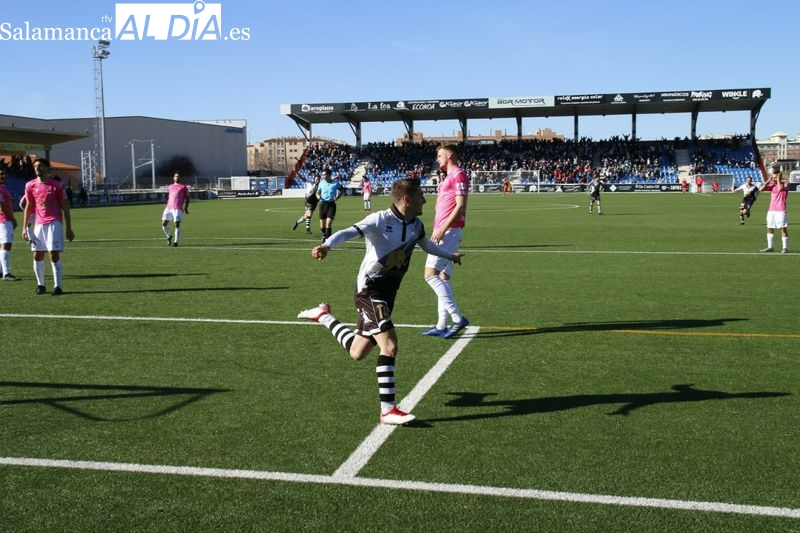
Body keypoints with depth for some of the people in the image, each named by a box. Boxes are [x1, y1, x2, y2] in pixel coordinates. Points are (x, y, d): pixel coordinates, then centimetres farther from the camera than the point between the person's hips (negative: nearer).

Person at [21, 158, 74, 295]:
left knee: (54, 255, -10)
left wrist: (69, 229, -1)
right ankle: (40, 285, 17)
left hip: (54, 223, -4)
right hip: (38, 224, 4)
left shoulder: (56, 185, -1)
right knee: (37, 256, 4)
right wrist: (25, 227, 9)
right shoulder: (30, 185, 8)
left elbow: (65, 208, 2)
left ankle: (57, 286, -7)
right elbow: (28, 207, 15)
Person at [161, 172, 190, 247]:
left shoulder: (183, 187, 8)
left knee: (177, 224, -11)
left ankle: (175, 242, -4)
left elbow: (187, 198, 6)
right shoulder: (170, 187, 21)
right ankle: (169, 236, 22)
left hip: (178, 209, -5)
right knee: (164, 223, -1)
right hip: (168, 208, 5)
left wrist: (185, 208, -3)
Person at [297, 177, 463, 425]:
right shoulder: (380, 220, -17)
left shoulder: (416, 225, 6)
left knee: (357, 353, 16)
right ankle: (388, 410, -11)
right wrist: (327, 245, -51)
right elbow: (348, 232, -31)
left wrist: (450, 255, 44)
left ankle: (323, 316, 39)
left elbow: (427, 245, 28)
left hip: (388, 293, 8)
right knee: (389, 346, -20)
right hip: (370, 290, -8)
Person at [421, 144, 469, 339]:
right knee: (443, 277, 10)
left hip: (449, 231, -10)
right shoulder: (448, 177, 21)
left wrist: (442, 229, -21)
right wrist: (438, 230, 20)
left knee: (431, 274, -15)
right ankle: (441, 325, 13)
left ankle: (457, 318, -15)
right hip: (444, 232, 10)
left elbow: (460, 206, -17)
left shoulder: (458, 175, -9)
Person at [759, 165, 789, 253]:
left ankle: (785, 248, -6)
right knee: (770, 228, 9)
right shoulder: (772, 184, 12)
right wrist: (769, 180, -1)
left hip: (780, 210, -6)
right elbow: (761, 189, 2)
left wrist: (778, 179, -12)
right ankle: (770, 247, 17)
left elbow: (780, 188, -25)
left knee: (783, 228, -7)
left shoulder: (785, 184, -3)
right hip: (771, 210, 6)